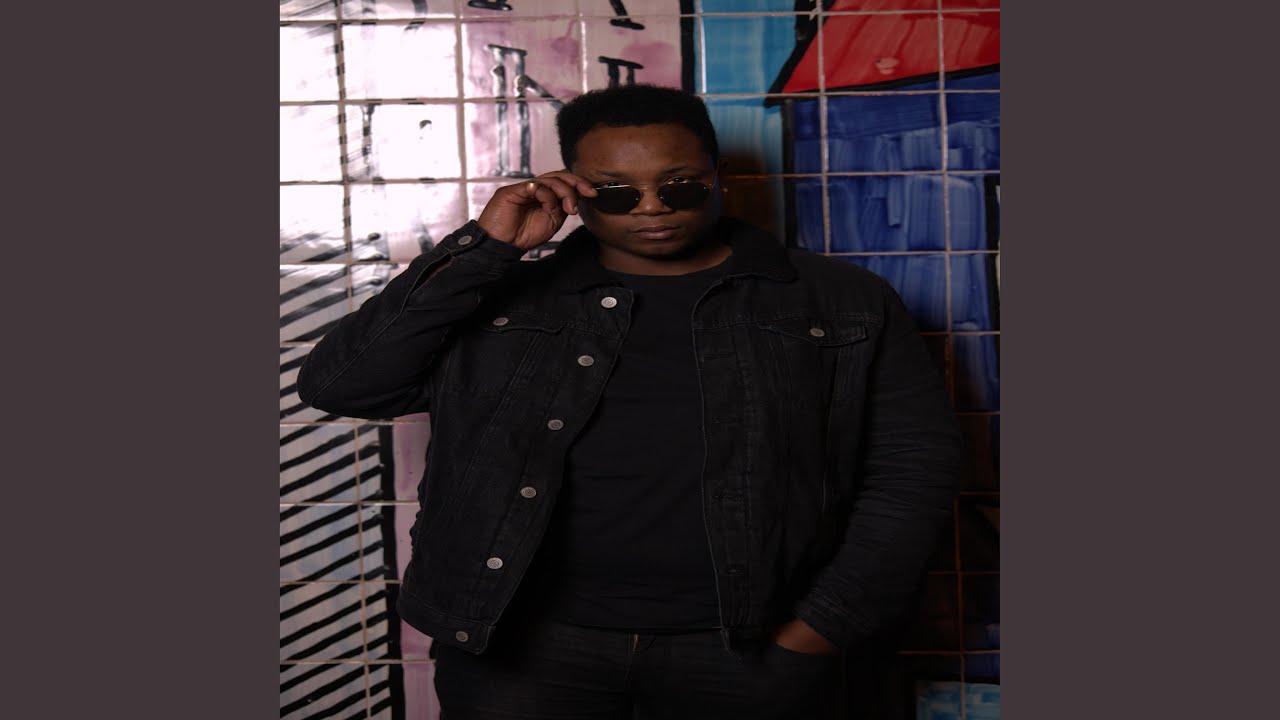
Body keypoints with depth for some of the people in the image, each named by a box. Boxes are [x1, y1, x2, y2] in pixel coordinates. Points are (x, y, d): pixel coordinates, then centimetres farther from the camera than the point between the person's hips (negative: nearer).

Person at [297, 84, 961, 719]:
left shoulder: (843, 304, 4)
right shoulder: (498, 301, 4)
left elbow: (913, 463, 3)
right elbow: (337, 386, -3)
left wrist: (818, 633, -5)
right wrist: (482, 250, -10)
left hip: (742, 650, 0)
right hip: (516, 643, 1)